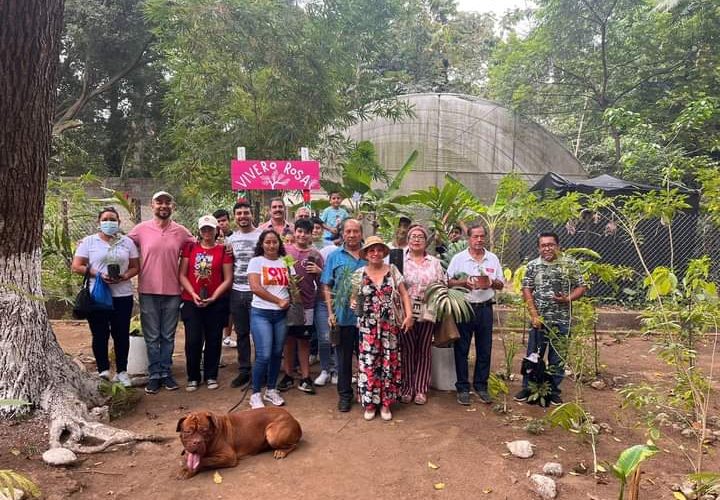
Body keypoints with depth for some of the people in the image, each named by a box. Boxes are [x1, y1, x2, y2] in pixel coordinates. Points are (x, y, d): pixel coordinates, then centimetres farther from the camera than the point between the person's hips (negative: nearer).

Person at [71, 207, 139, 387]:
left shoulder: (127, 242, 8)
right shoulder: (88, 241, 4)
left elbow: (135, 267, 8)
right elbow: (76, 267, -1)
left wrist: (124, 276, -13)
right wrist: (98, 274, -14)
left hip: (122, 295, 1)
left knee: (121, 334, 5)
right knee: (99, 334, 5)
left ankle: (121, 371, 17)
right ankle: (103, 370, 17)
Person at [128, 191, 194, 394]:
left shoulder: (181, 231, 1)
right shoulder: (141, 229, -2)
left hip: (172, 292, 1)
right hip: (148, 292, -1)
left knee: (168, 337, 11)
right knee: (152, 337, 8)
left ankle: (166, 373, 23)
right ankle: (154, 375, 19)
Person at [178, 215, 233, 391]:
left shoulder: (223, 250, 1)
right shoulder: (190, 248, 5)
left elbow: (228, 279, -2)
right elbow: (182, 275, 3)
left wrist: (213, 297, -11)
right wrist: (193, 294, -10)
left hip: (216, 303, 0)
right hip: (191, 302, 1)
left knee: (213, 340, 7)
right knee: (193, 340, 0)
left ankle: (211, 376, 22)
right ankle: (193, 377, 17)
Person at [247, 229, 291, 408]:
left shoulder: (285, 262, 11)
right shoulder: (256, 261, -1)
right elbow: (255, 287, -11)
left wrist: (289, 301, -6)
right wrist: (279, 301, -11)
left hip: (281, 314, 4)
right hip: (261, 313, -4)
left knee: (277, 353, 8)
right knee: (264, 355, -9)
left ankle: (271, 390, 25)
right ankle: (255, 394, 7)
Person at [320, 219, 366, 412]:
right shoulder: (334, 256, 3)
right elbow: (327, 287, 3)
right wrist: (331, 313, -5)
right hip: (342, 316, 0)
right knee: (344, 357, 10)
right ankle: (344, 394, 24)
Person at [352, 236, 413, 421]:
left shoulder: (392, 270, 2)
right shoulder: (359, 274, 1)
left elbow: (404, 294, 3)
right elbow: (354, 297, 9)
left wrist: (409, 315, -6)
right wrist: (353, 303, -13)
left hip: (390, 324, 1)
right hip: (368, 326, -1)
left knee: (388, 362, 5)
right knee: (369, 363, 0)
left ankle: (386, 403, 18)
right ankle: (369, 403, 15)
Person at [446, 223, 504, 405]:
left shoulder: (493, 258, 8)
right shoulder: (458, 258, 0)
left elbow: (501, 284, 11)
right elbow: (448, 281, 0)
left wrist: (491, 282, -10)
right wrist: (463, 283, -18)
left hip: (485, 308, 3)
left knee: (484, 350, 8)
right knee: (461, 349, 2)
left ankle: (481, 386, 22)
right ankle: (463, 388, 13)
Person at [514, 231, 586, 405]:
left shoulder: (570, 264, 0)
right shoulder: (533, 265, 2)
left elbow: (581, 287, 3)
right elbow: (526, 289, 0)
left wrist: (568, 299, -16)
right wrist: (534, 314, -8)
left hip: (561, 320, 0)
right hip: (539, 319, 0)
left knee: (557, 358, 9)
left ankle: (554, 392, 24)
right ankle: (527, 388, 22)